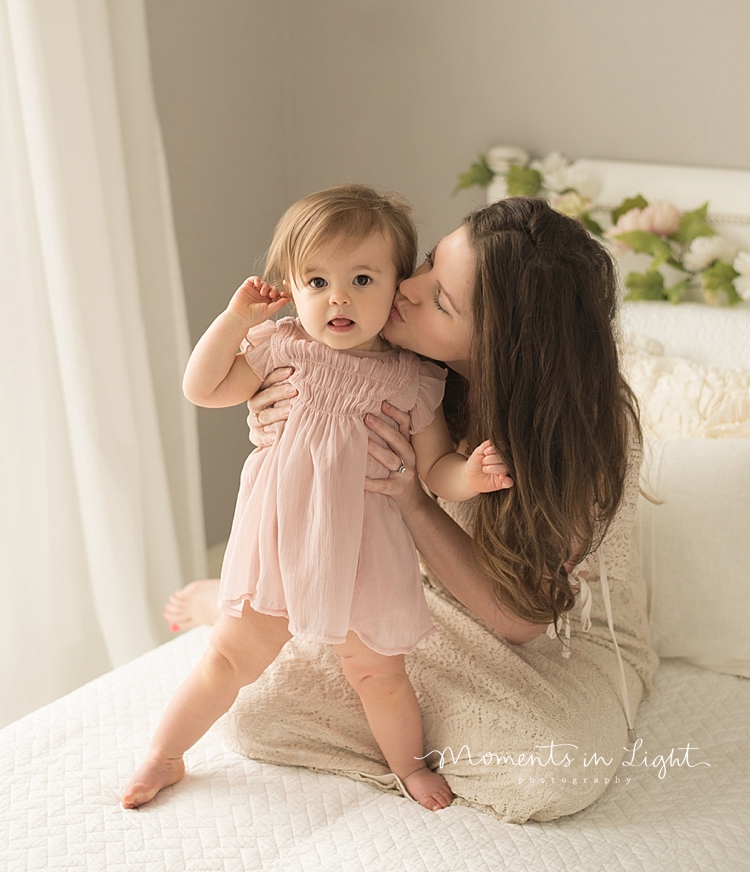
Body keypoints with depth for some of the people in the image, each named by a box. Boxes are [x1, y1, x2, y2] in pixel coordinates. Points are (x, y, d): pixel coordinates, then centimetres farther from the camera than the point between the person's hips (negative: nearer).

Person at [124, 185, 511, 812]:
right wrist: (237, 318, -8)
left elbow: (434, 466, -4)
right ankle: (163, 756, 34)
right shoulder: (282, 348, -4)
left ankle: (409, 764, 38)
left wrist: (470, 475, -27)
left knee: (378, 674, 11)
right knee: (232, 659, 14)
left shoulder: (410, 380, -8)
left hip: (361, 555, -1)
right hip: (278, 543, 2)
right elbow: (202, 389, 1)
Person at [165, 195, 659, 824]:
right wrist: (279, 435, -28)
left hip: (565, 628, -2)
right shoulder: (416, 370, -20)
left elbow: (521, 617, -28)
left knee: (557, 772, -34)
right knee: (256, 712, -17)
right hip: (427, 602, 2)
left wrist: (415, 501, -40)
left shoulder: (593, 423, -31)